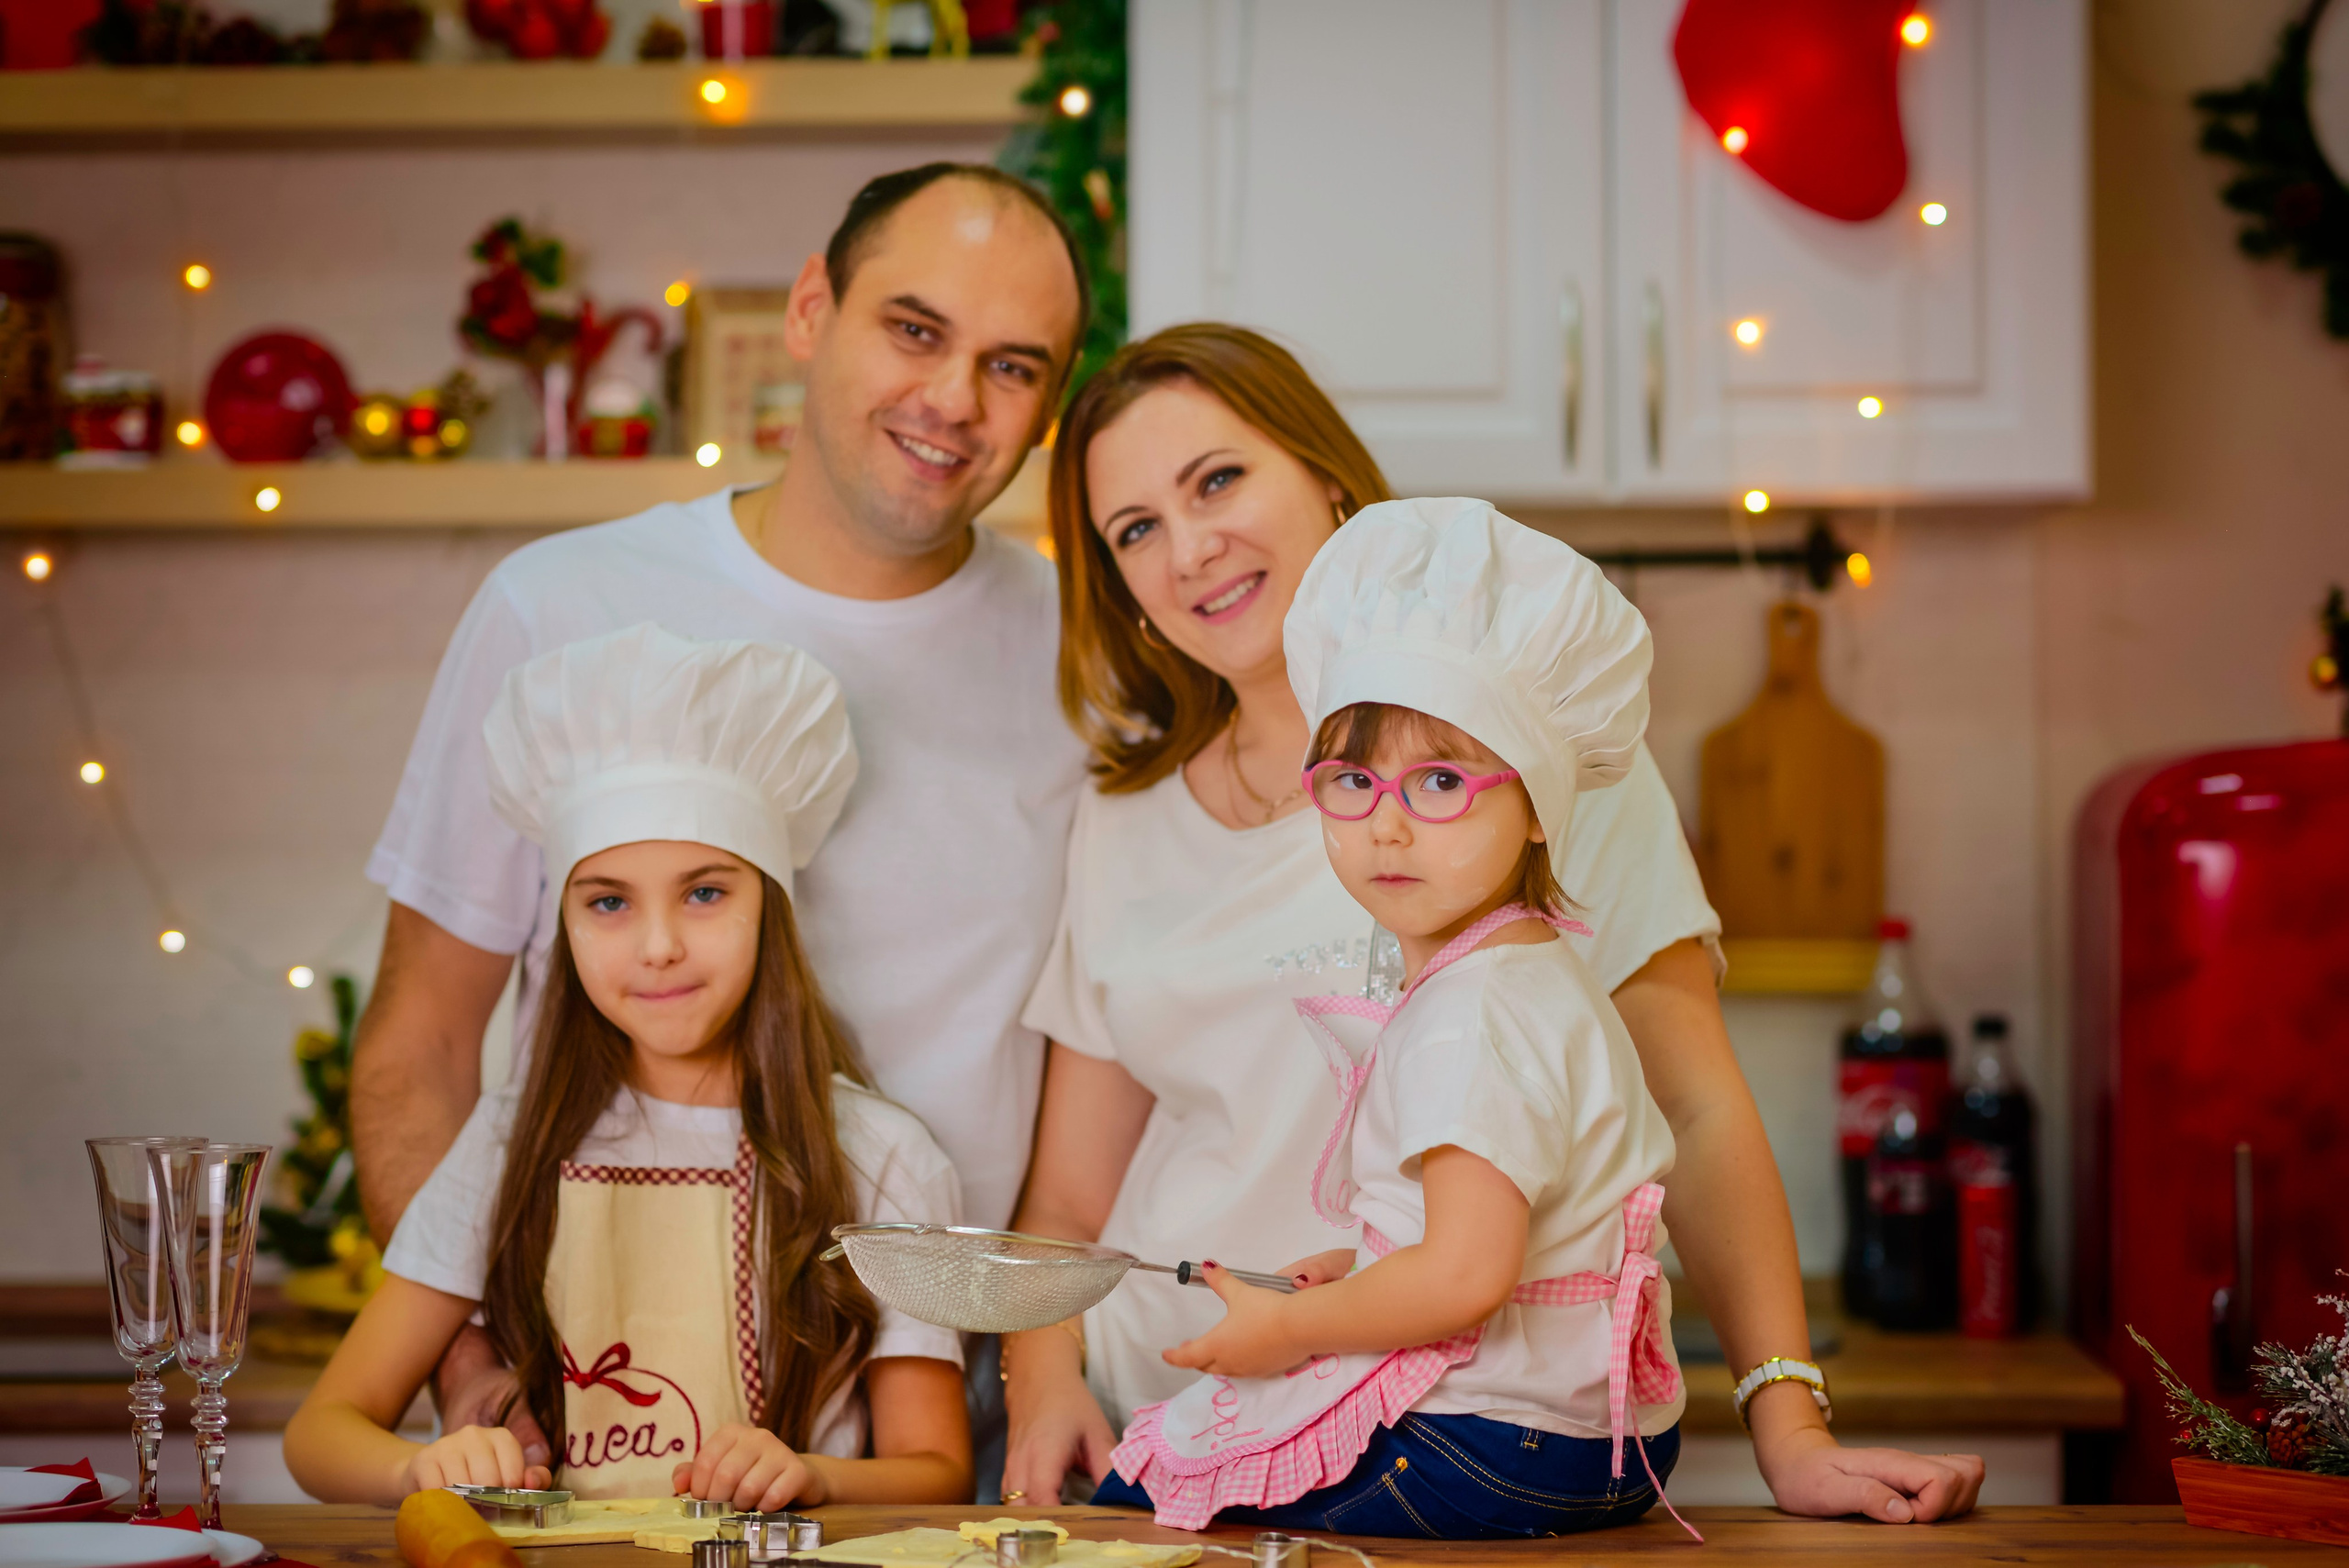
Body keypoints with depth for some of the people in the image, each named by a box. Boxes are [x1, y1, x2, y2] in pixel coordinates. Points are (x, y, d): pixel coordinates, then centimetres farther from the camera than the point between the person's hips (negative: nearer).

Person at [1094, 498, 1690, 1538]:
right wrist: (1360, 1272, 16)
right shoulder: (1539, 980, 11)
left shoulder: (1473, 1021, -21)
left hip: (1489, 1456, -10)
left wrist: (1293, 1324, -13)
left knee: (1126, 1502, -1)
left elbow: (1466, 1277, -28)